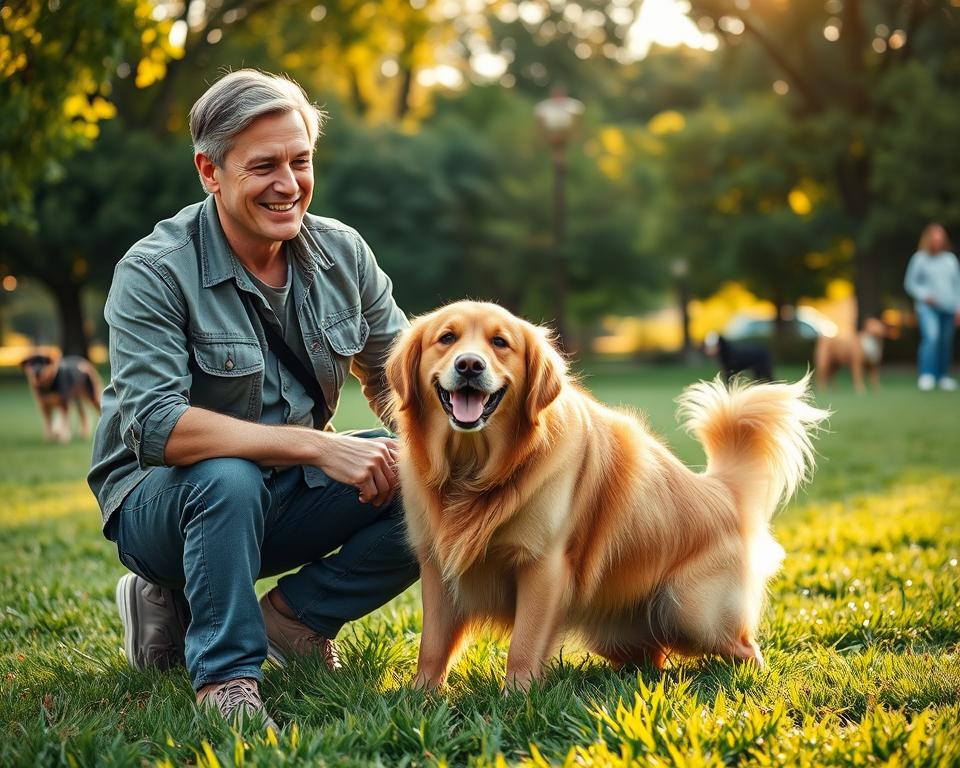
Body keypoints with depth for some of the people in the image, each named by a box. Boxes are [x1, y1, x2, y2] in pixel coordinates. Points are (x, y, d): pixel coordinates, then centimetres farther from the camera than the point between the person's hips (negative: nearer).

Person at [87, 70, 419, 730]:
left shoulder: (342, 253, -3)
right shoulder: (155, 274, -19)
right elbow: (155, 425, -31)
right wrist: (317, 445, -36)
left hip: (292, 497, 5)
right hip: (165, 500, -5)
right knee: (227, 478, -39)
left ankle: (294, 613, 0)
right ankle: (224, 676, -20)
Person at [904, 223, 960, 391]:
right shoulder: (920, 259, 1)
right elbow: (910, 282, 6)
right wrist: (924, 295, -9)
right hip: (928, 307, -4)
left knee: (946, 342, 7)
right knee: (931, 337, -23)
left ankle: (944, 377, 22)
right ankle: (926, 376, -23)